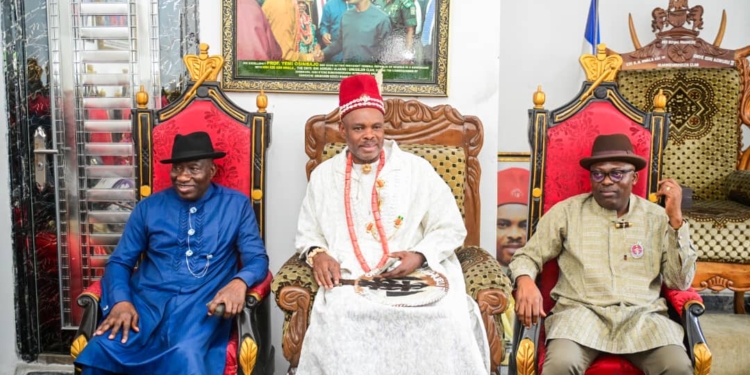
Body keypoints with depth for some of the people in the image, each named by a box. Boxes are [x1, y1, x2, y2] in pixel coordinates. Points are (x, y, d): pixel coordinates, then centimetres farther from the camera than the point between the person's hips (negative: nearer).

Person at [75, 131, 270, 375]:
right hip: (147, 301, 2)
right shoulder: (149, 207, 12)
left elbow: (257, 259, 3)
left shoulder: (236, 205, 8)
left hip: (202, 305, -2)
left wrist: (239, 282, -21)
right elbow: (120, 261, 12)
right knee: (98, 352, -27)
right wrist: (121, 301, -10)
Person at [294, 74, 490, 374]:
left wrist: (420, 256, -13)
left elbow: (451, 228, 6)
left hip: (416, 277, -1)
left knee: (446, 320, -30)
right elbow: (307, 233, 18)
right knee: (337, 318, -32)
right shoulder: (323, 175, 12)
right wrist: (317, 253, -5)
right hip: (349, 282, 1)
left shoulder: (416, 169, 6)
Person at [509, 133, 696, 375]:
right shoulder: (566, 211, 6)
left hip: (642, 316, 2)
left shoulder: (657, 217, 10)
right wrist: (525, 282, -15)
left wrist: (675, 218, -2)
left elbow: (680, 282, 6)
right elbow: (527, 256, 10)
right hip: (581, 312, -2)